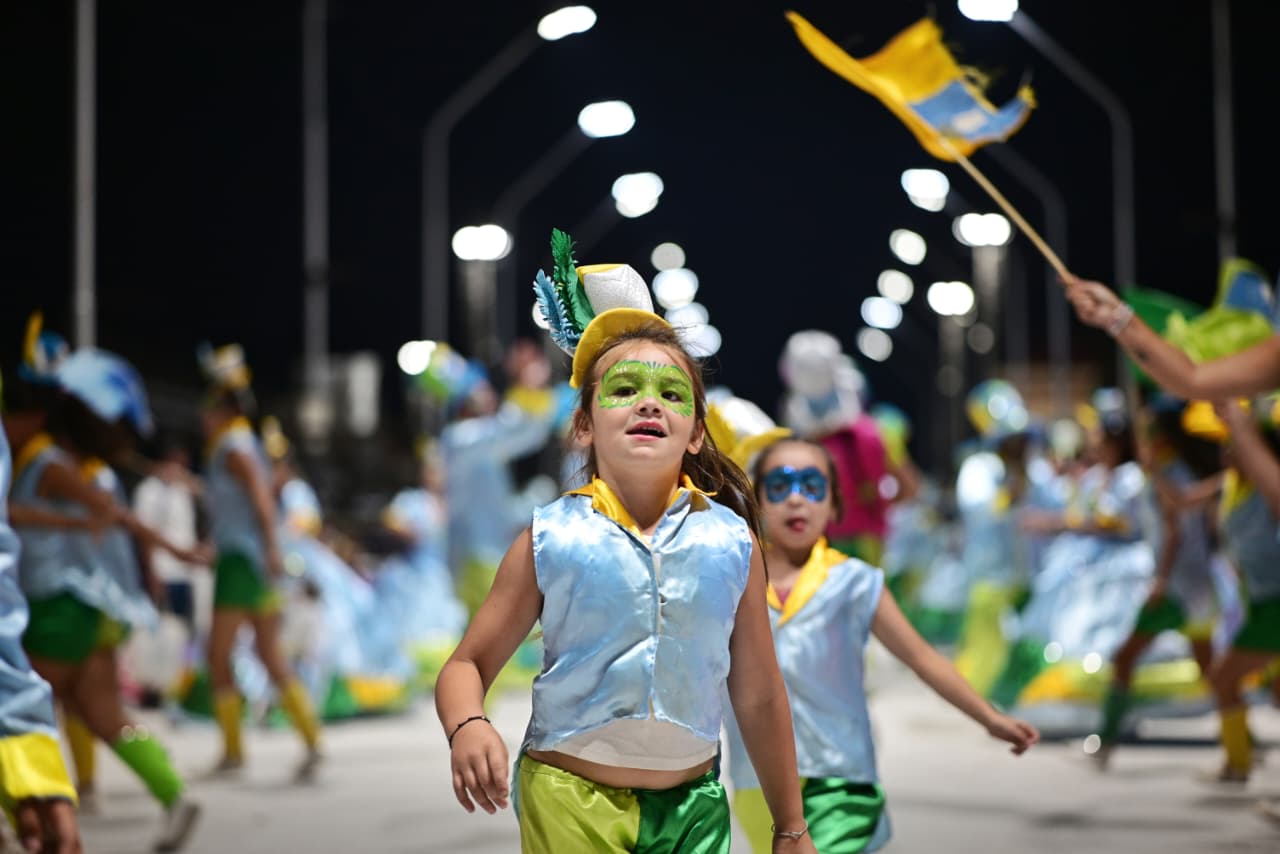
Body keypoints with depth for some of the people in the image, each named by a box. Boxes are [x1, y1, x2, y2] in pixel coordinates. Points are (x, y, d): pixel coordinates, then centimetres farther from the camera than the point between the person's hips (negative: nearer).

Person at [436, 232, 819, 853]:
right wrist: (467, 727, -23)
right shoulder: (551, 539, -4)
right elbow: (468, 665, 0)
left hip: (693, 803, 2)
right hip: (570, 802, -1)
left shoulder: (730, 542, 0)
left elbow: (758, 697, 8)